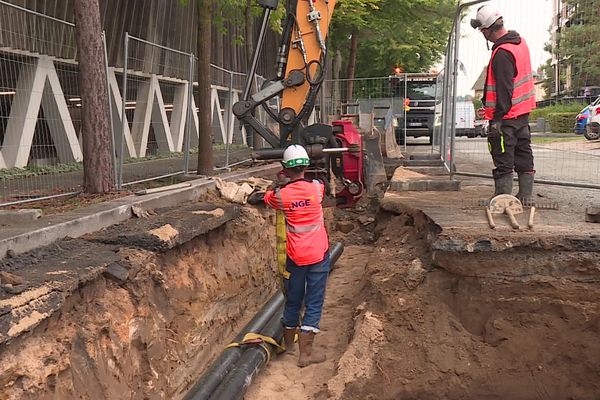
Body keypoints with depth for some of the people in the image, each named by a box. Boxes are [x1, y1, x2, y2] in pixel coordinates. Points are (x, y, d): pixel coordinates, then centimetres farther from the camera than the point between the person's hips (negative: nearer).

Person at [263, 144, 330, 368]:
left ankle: (288, 344, 35)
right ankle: (305, 353, 4)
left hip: (295, 257, 2)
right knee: (314, 303, 4)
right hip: (318, 256, -1)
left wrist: (279, 182, 26)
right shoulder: (316, 188, -7)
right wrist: (286, 183, 27)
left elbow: (266, 198, 17)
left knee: (293, 301, 18)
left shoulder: (281, 195, -7)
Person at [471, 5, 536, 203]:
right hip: (523, 112, 10)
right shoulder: (520, 42, 9)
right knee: (524, 155, 14)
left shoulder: (502, 54, -21)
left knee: (503, 160, -2)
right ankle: (526, 195, 22)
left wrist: (497, 118, -21)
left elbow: (504, 89, -23)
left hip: (506, 116, -10)